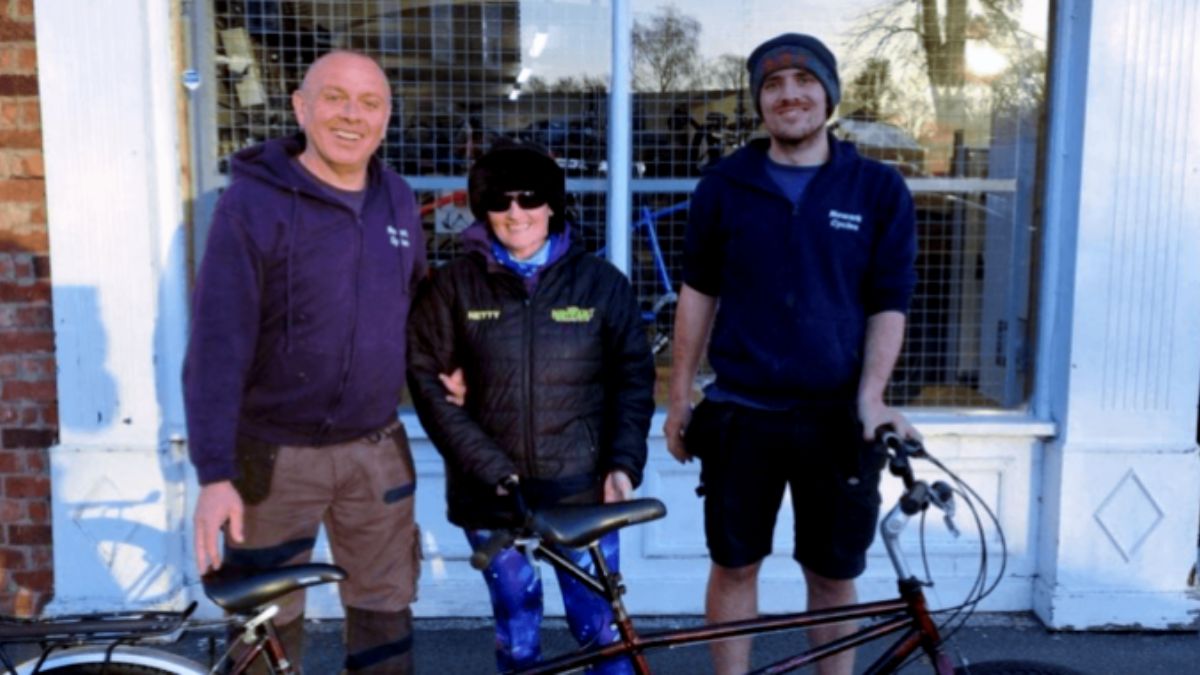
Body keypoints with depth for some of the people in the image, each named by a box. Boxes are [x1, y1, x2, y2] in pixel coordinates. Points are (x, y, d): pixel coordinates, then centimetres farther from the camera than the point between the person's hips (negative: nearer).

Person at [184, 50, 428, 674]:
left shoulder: (398, 200, 3)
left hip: (376, 449, 4)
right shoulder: (253, 202, -14)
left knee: (385, 607, 15)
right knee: (268, 624, 10)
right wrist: (214, 473, -24)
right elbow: (217, 342, -19)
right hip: (275, 452, -4)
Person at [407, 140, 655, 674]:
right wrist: (487, 468, -12)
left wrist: (624, 464, -8)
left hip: (582, 488, 0)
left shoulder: (601, 282, 0)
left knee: (602, 631, 4)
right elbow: (427, 379, -4)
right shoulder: (454, 284, -1)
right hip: (491, 492, 0)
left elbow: (633, 377, 4)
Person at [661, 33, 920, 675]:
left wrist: (870, 398, -13)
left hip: (835, 417, 0)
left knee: (834, 575, 11)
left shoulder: (879, 189, -2)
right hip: (740, 413, 1)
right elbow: (699, 291, 7)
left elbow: (889, 304, 0)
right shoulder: (724, 185, 1)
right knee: (734, 565, 10)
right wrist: (679, 395, 6)